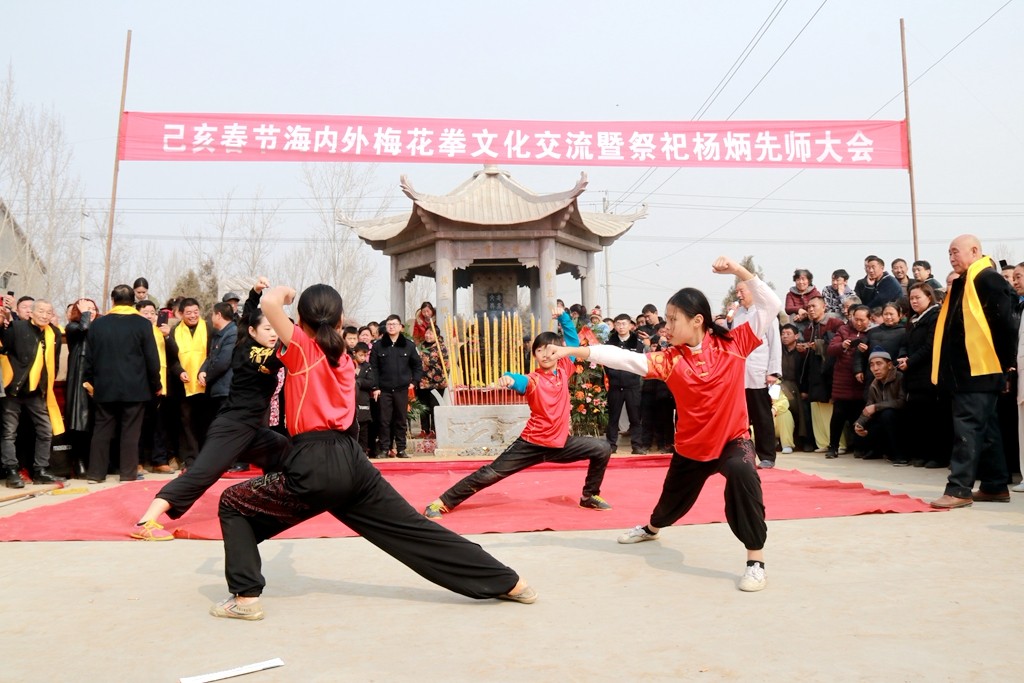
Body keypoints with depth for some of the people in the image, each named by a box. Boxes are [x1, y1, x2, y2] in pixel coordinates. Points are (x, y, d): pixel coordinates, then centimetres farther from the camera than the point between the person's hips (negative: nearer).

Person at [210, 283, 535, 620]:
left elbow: (269, 302, -13)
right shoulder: (344, 359, 17)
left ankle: (246, 596, 10)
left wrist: (283, 291, 8)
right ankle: (509, 582, 15)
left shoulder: (303, 348, 0)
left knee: (233, 503, 17)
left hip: (313, 466, -6)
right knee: (415, 530, 12)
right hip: (352, 461, 6)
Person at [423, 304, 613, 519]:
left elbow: (573, 340, 11)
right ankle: (443, 502, 0)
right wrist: (509, 379, -62)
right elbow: (521, 382, -39)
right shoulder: (533, 380, -14)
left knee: (602, 449, -1)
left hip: (560, 442, 5)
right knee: (490, 473, -7)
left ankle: (590, 496, 19)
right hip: (532, 443, -5)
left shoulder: (564, 369, 0)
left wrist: (563, 316, -2)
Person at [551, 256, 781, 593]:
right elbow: (624, 358, -17)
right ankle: (651, 528, 60)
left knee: (742, 475, -35)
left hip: (733, 439, -3)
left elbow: (771, 305, -11)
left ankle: (756, 561, -20)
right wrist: (571, 351, -24)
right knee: (673, 497, 23)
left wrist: (738, 270, -21)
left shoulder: (734, 343, -12)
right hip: (690, 446, 3)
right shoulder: (670, 359, -10)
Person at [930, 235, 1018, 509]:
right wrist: (950, 367, 14)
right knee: (985, 429, 14)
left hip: (980, 370, -10)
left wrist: (1004, 363, -11)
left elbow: (1004, 323, -16)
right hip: (965, 371, 10)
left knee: (968, 428, -9)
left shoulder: (988, 279, -11)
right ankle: (995, 486, 21)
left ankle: (959, 489, -8)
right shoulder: (962, 284, 18)